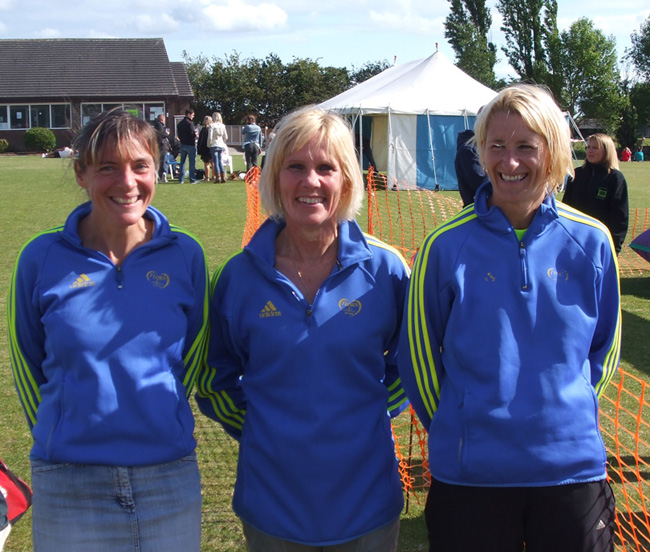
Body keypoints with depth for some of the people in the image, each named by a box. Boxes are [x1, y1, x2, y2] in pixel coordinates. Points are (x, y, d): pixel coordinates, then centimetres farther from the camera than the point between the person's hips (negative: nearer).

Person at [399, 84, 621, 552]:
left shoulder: (591, 241, -2)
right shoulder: (446, 245, -7)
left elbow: (605, 348, 11)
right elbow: (418, 353, 3)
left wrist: (567, 414, 9)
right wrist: (456, 428, 6)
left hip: (573, 465, 2)